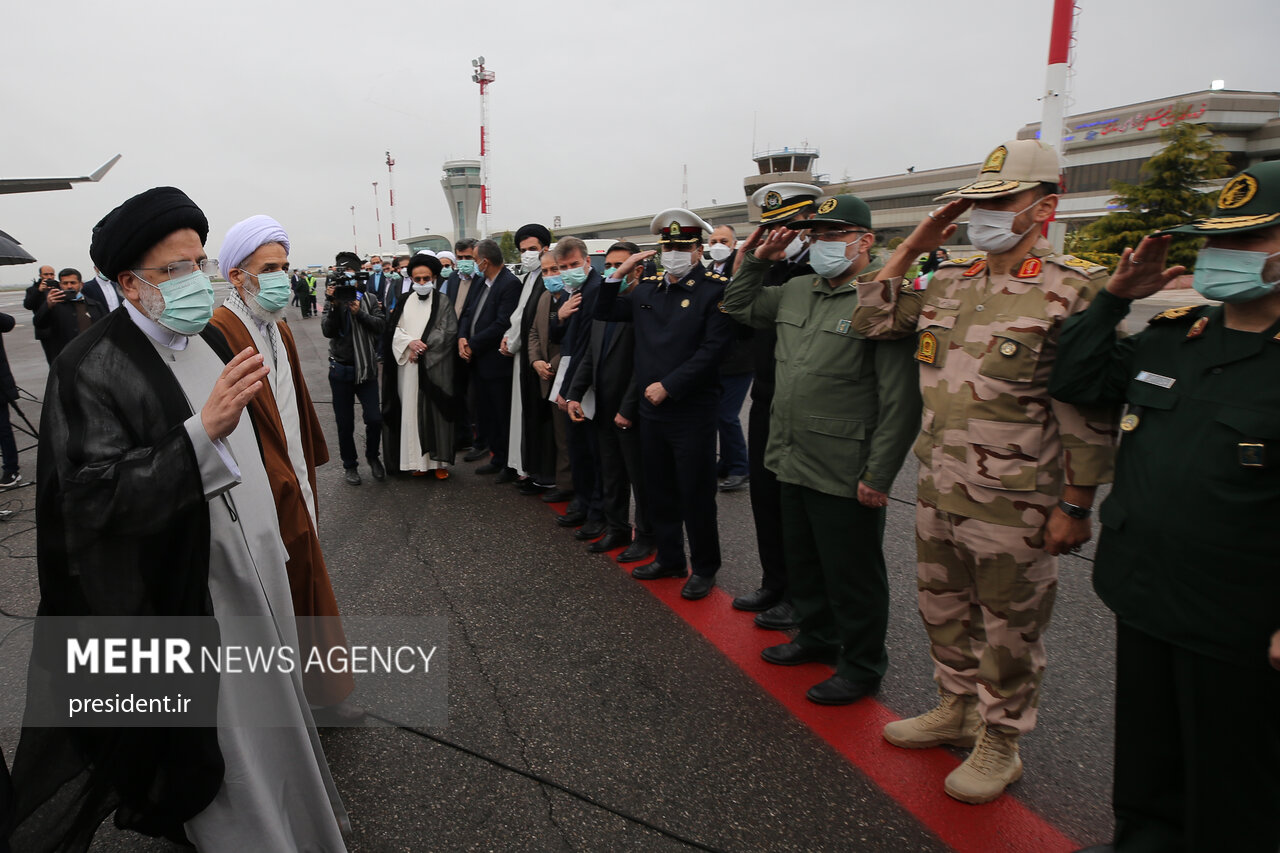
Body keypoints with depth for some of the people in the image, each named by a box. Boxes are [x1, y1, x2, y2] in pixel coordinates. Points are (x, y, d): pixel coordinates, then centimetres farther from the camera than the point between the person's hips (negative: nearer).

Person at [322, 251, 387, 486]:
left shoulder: (369, 299, 3)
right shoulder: (332, 301, 1)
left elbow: (380, 325, -9)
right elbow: (327, 331, -12)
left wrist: (359, 313, -23)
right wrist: (333, 306, -24)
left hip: (366, 369, 0)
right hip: (341, 370, 0)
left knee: (375, 419, -4)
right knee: (345, 423, 7)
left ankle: (372, 456, 22)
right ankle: (349, 464, 24)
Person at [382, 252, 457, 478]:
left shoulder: (442, 301, 1)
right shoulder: (404, 301, 11)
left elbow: (448, 332, -5)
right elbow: (394, 329, 7)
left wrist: (423, 347, -11)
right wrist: (410, 342, -12)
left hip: (435, 366, -3)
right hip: (408, 366, 3)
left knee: (435, 411, -1)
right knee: (412, 410, 3)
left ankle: (439, 460, 6)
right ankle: (418, 458, 10)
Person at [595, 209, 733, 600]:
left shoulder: (716, 289, -9)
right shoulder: (647, 288, 10)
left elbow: (712, 348, -16)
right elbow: (604, 312, 21)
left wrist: (668, 386, -17)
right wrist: (619, 273, 7)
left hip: (693, 410, -6)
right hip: (651, 408, 6)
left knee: (696, 494, 3)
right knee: (660, 490, 16)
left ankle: (705, 568, 20)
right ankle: (669, 557, 32)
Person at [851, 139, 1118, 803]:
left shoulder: (1073, 291, -12)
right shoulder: (947, 282, 6)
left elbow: (1089, 413, -12)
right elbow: (871, 321, 10)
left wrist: (1074, 507, -12)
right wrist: (912, 246, 3)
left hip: (1013, 506, -6)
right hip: (937, 491, 7)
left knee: (1008, 629, 11)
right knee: (943, 610, 21)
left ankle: (999, 744, 31)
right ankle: (957, 709, 43)